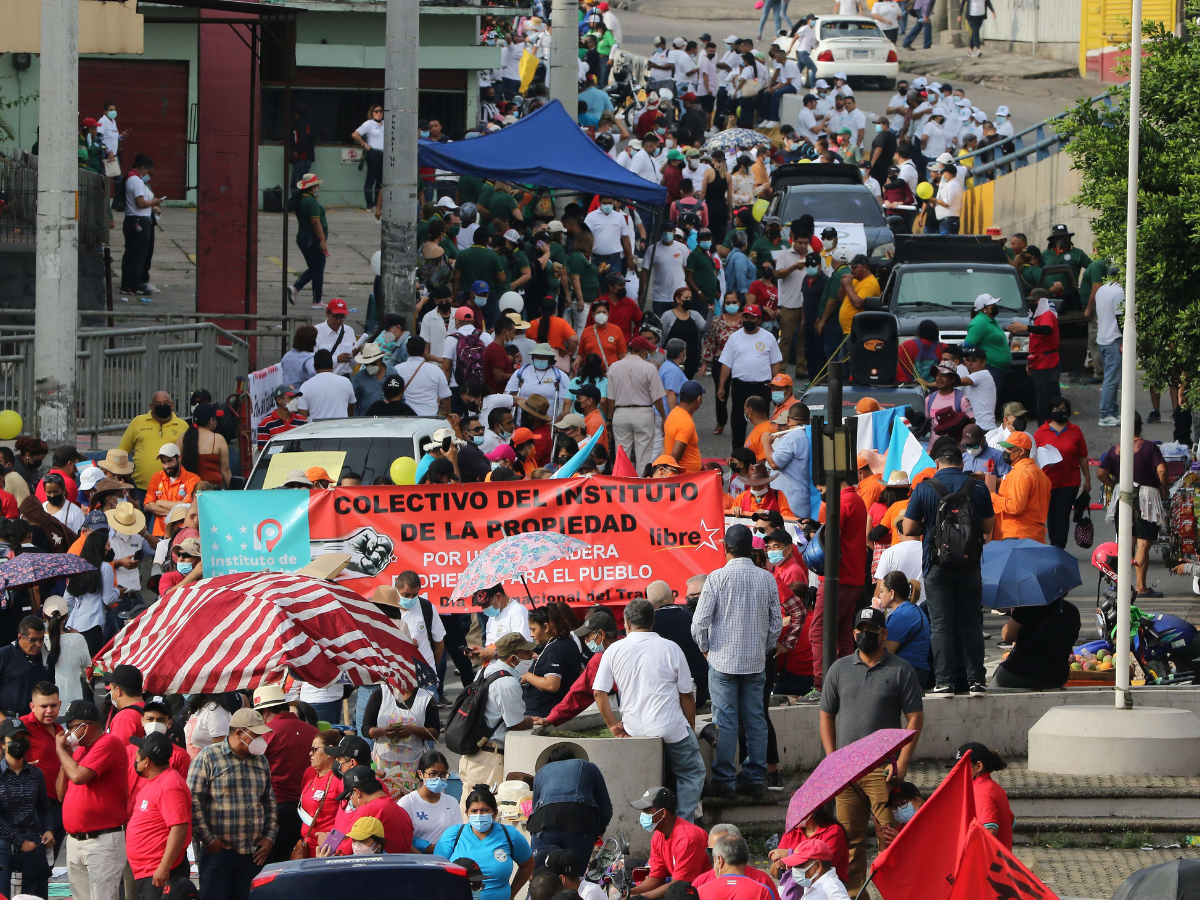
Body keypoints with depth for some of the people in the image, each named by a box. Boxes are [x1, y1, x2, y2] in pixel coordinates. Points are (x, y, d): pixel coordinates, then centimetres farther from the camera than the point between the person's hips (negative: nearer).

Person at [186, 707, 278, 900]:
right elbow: (192, 801, -10)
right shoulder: (208, 758, -5)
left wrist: (269, 837, 10)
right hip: (218, 852, -5)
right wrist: (207, 839, -13)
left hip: (253, 854, 5)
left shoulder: (261, 760, 14)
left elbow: (269, 802, 22)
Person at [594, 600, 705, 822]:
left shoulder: (615, 650, 0)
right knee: (692, 773, 12)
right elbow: (687, 695, 2)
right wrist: (691, 730, 12)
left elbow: (599, 692, -1)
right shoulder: (670, 649, -2)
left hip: (634, 728, 3)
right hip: (671, 727, -3)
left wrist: (613, 725, 8)